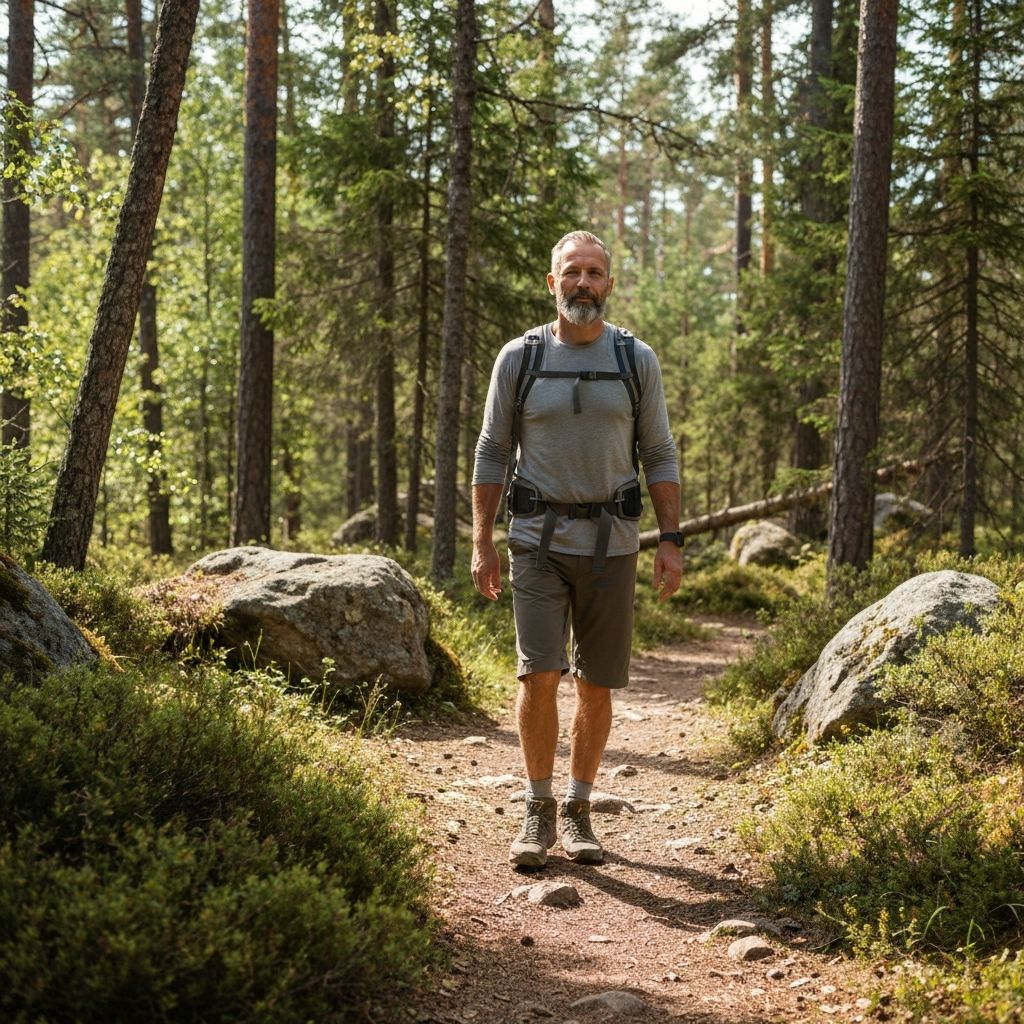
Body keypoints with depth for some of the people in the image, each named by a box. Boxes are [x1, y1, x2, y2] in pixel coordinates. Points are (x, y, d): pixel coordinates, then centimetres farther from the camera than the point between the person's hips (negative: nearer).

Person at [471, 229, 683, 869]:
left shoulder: (637, 360, 3)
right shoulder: (519, 359, 2)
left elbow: (660, 456, 6)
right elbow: (493, 454, 6)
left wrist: (672, 540, -2)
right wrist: (482, 542, 0)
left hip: (611, 544, 1)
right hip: (539, 540, -1)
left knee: (597, 686, 5)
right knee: (540, 675, -12)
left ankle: (578, 813, 19)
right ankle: (538, 811, 3)